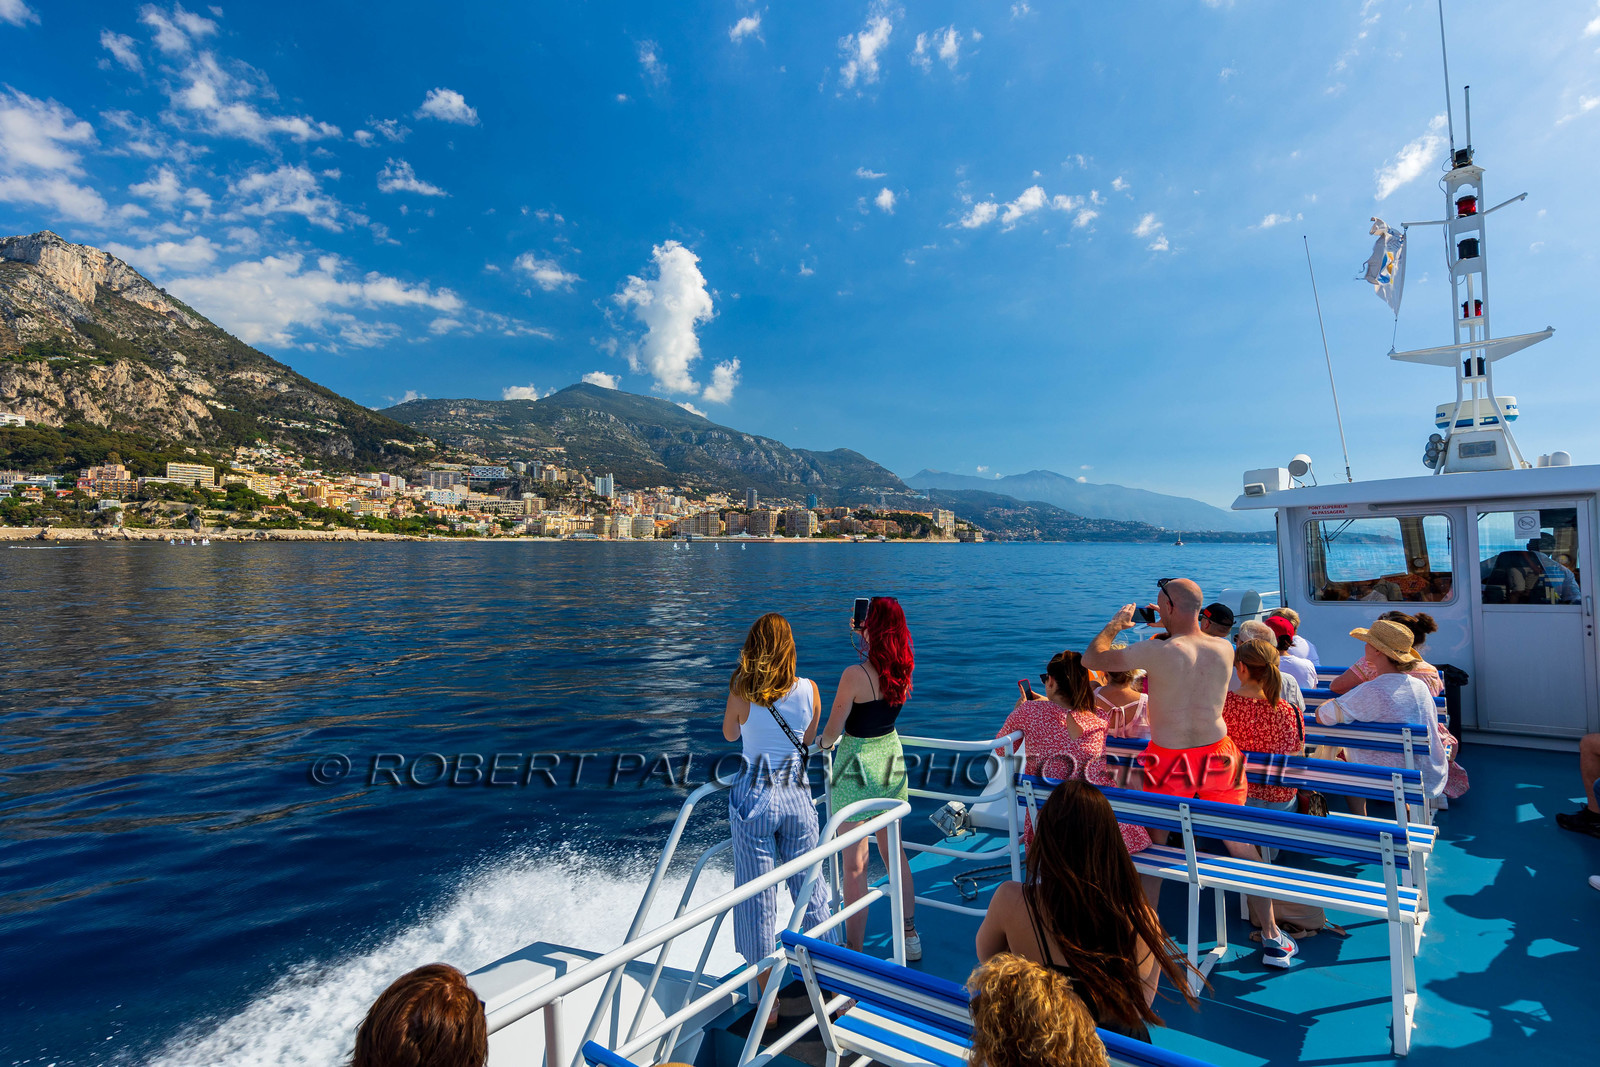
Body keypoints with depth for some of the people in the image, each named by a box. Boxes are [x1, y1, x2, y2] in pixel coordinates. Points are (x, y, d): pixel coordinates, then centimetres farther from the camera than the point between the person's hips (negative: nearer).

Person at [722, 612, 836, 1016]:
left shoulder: (742, 693, -11)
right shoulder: (809, 690, -5)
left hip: (754, 799, -2)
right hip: (798, 797, 2)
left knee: (757, 901, 10)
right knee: (811, 891, 17)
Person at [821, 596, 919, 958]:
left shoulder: (855, 675, -23)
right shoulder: (904, 670, -5)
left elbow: (831, 734, -15)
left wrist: (821, 744, 6)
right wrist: (867, 637, 21)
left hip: (856, 767, -6)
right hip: (891, 757, 7)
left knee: (855, 864, 5)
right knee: (893, 852, 22)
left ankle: (855, 950, 16)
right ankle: (910, 935, 34)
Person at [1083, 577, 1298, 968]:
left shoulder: (1158, 651, -19)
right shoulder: (1225, 649, -4)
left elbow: (1092, 658, -11)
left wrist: (1114, 625, 5)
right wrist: (1170, 625, 23)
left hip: (1169, 761, -4)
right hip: (1217, 754, 4)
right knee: (1242, 846, 18)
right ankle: (1272, 939, 31)